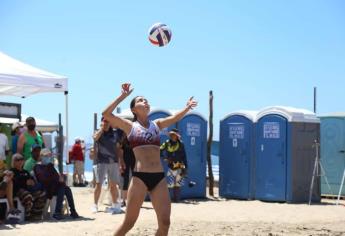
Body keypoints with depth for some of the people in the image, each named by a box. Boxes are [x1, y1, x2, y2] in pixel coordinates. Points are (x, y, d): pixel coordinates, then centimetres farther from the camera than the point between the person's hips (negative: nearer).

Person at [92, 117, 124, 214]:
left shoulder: (114, 134, 12)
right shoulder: (99, 133, 5)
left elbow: (118, 149, 13)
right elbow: (95, 137, -20)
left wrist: (121, 161, 9)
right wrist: (102, 128, -11)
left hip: (113, 162, 3)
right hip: (101, 161, -3)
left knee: (113, 184, 4)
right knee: (98, 184, -5)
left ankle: (115, 204, 13)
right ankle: (95, 205, 0)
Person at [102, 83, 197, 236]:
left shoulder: (157, 124, 16)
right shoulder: (130, 126, 5)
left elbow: (174, 118, 1)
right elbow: (106, 114, -8)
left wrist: (187, 107, -15)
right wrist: (123, 96, -8)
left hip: (159, 178, 4)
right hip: (140, 177, -4)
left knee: (165, 222, 0)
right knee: (129, 222, 0)